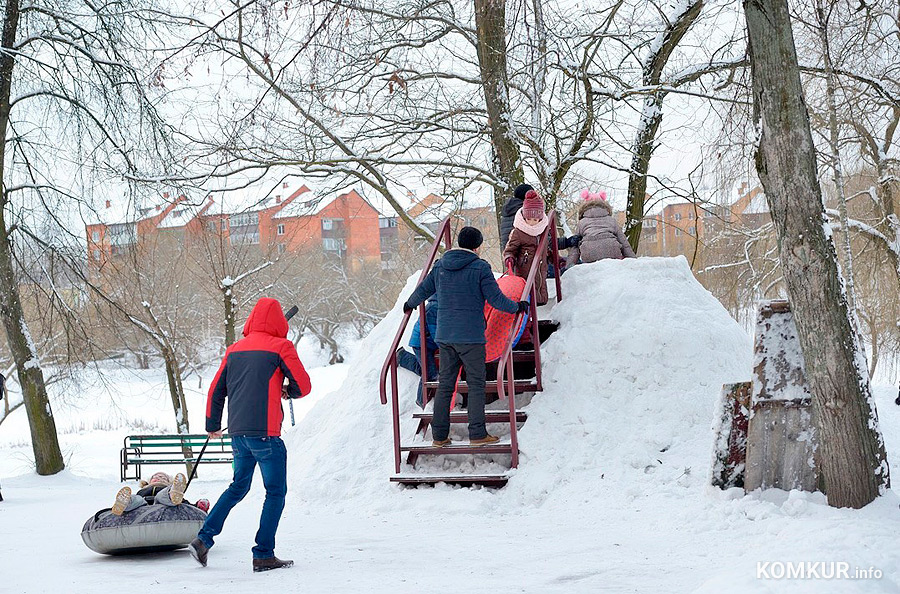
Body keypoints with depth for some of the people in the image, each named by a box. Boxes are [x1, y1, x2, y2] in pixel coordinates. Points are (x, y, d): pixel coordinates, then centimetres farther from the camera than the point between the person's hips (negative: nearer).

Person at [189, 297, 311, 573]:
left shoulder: (234, 349, 13)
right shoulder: (281, 346, -4)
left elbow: (216, 389, 17)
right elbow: (303, 386, -4)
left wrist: (212, 424, 31)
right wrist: (288, 392, 20)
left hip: (238, 432, 6)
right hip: (265, 433, -6)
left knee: (238, 486, 20)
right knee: (276, 491, 3)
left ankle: (203, 539, 12)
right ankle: (263, 555, 0)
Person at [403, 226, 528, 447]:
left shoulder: (440, 266, 8)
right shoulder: (480, 267, -8)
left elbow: (423, 290, 20)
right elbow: (496, 299, -8)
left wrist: (410, 304, 40)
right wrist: (517, 307, 9)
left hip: (444, 336, 5)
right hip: (471, 336, -5)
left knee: (445, 384, 10)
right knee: (476, 384, 2)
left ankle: (439, 435, 11)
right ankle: (477, 434, -1)